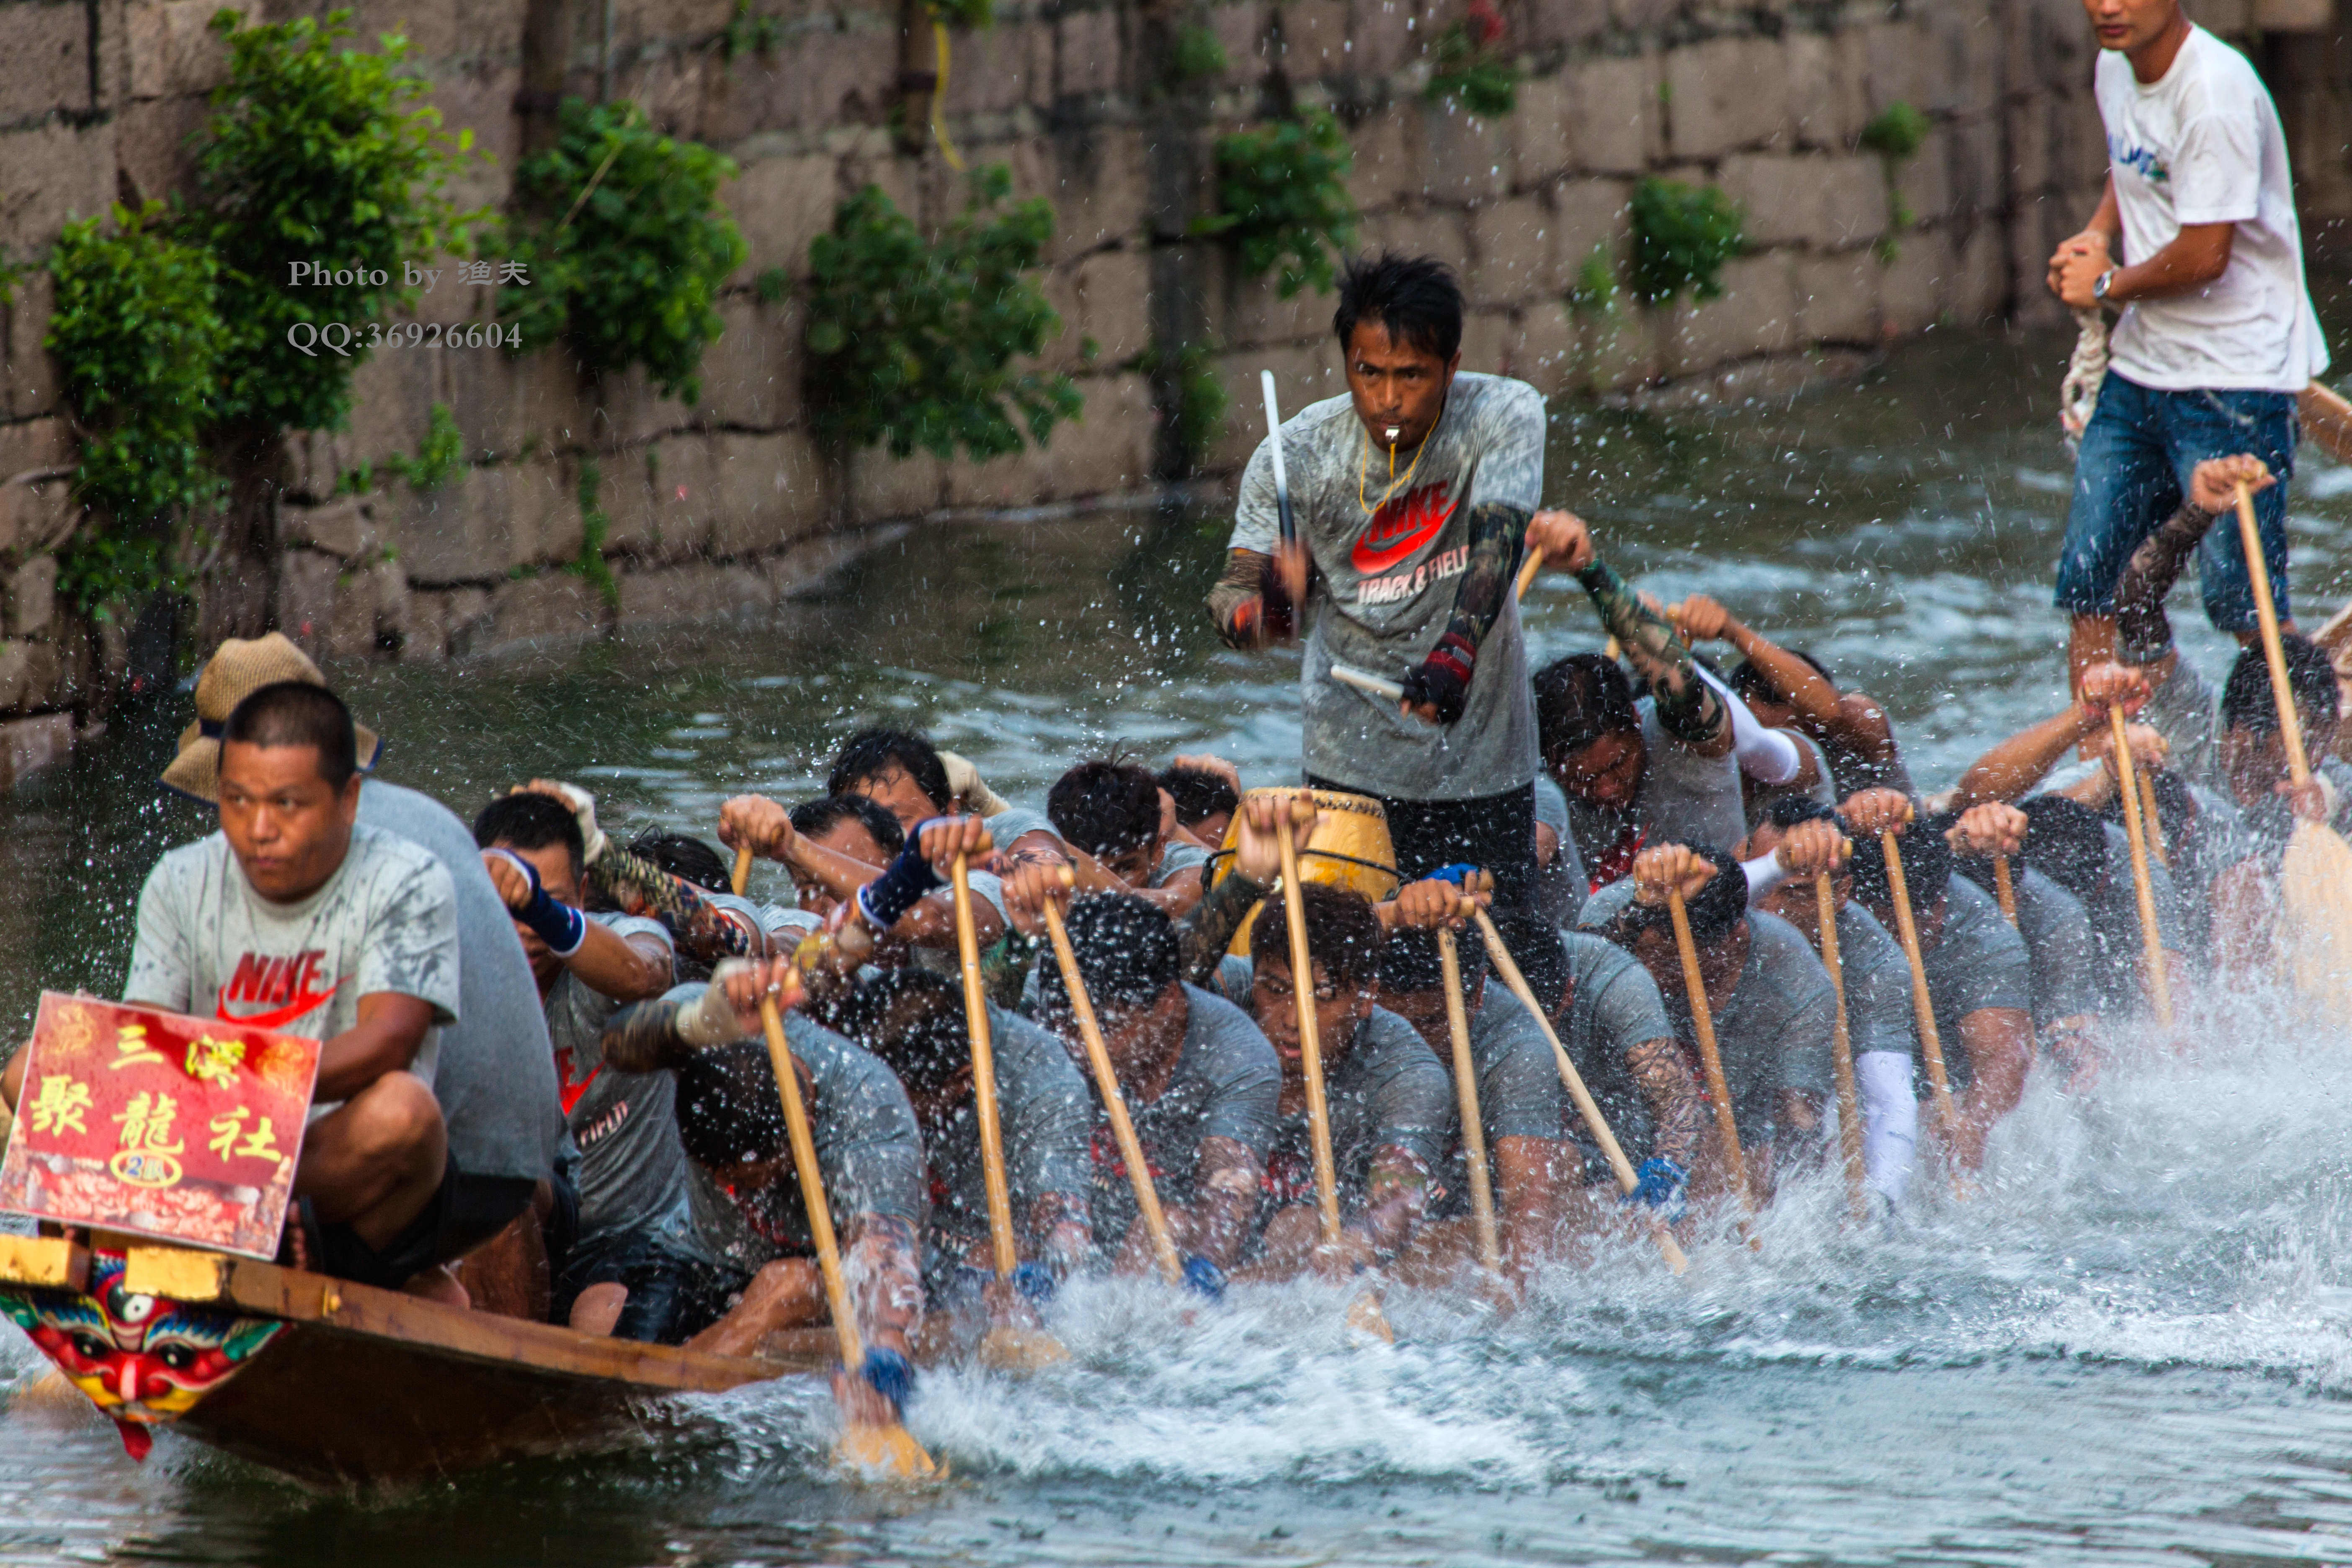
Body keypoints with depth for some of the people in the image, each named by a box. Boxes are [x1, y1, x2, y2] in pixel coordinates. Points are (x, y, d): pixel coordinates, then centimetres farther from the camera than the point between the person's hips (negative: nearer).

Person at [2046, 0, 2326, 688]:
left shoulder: (2215, 91, -20)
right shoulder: (2114, 71, 7)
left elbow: (2206, 255, -22)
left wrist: (2107, 286, -6)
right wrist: (2096, 236, 8)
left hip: (2233, 373, -8)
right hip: (2140, 367, 8)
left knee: (2245, 605, -8)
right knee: (2086, 584, 7)